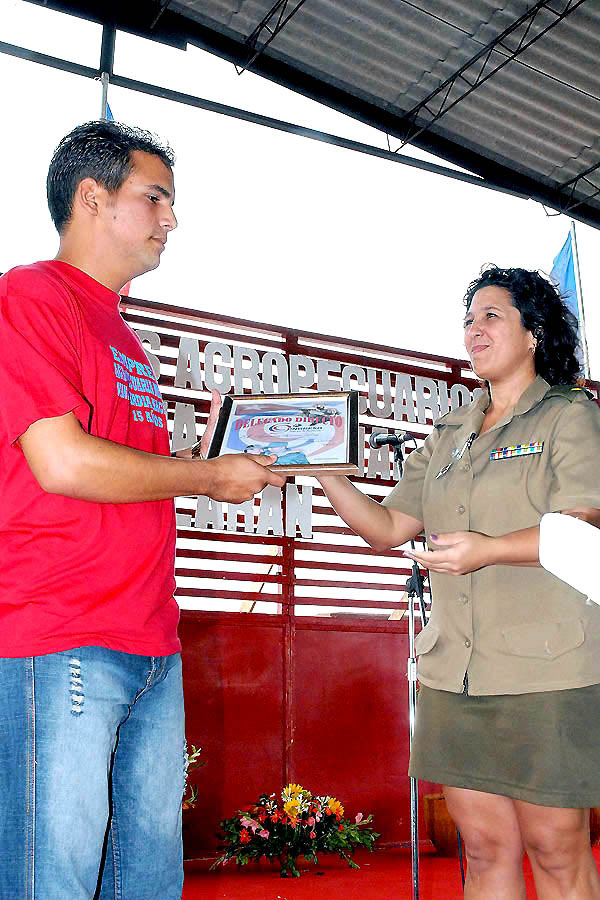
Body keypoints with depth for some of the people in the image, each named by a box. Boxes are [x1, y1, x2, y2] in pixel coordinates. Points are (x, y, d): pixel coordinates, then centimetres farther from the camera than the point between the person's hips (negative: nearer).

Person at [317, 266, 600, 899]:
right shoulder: (450, 435, 19)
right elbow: (388, 529, 14)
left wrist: (489, 549, -25)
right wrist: (326, 473, -1)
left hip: (547, 667, -5)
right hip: (454, 672, 5)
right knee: (486, 847, 8)